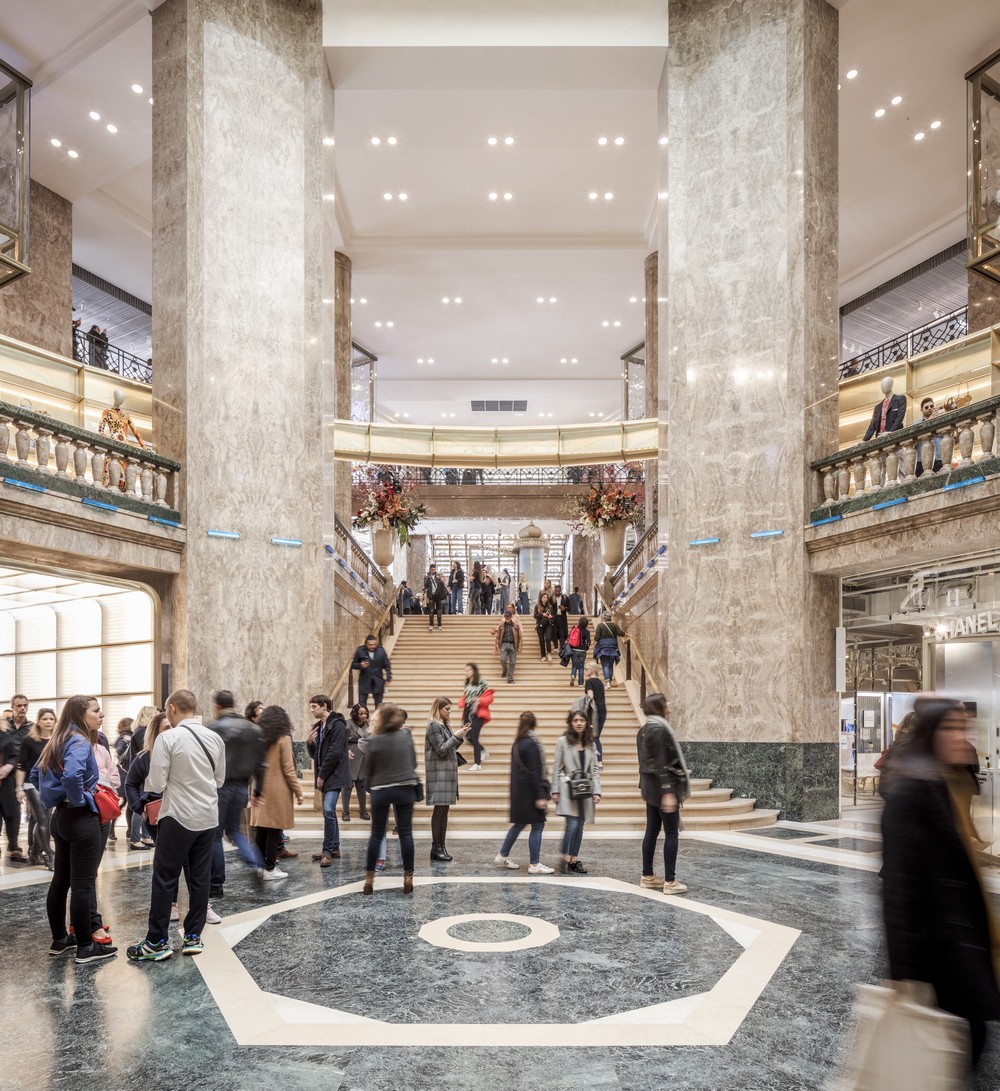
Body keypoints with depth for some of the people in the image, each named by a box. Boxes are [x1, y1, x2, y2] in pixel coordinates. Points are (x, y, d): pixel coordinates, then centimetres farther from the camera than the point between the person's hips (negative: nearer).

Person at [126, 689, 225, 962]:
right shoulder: (215, 738, 4)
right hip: (208, 817, 5)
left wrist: (148, 783, 9)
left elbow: (156, 783, -12)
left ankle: (156, 942, 8)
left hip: (179, 817, -5)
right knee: (200, 878, 11)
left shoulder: (167, 738, -12)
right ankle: (193, 937, 18)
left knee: (164, 879, 3)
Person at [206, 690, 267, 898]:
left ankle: (216, 885, 12)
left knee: (214, 835, 6)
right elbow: (261, 763, 9)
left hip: (220, 785, -6)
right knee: (234, 829, 21)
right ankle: (256, 862, -2)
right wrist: (258, 790, 15)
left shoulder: (214, 728, -11)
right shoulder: (254, 729, 8)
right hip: (241, 787, 6)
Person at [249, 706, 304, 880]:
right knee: (274, 830, -1)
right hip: (277, 790, -5)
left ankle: (261, 865, 17)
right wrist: (298, 792, -3)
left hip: (260, 790, 5)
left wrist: (256, 787, 14)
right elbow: (288, 769, -10)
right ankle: (270, 869, 2)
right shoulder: (283, 738, -8)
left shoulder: (258, 738, 8)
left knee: (261, 829, 10)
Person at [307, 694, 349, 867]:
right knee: (329, 811, 13)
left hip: (335, 775, -9)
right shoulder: (318, 727, 15)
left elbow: (335, 753, -18)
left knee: (328, 810, -17)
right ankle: (334, 848, 21)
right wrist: (310, 743, -3)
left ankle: (328, 851, -12)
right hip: (325, 776, 9)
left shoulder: (337, 725, -12)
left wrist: (322, 775, -14)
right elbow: (315, 754, 17)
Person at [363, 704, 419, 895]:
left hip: (381, 790, -1)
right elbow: (413, 763, 5)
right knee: (405, 833, 6)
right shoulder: (406, 737, -3)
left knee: (376, 834, 9)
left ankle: (369, 878, 13)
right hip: (405, 788, 1)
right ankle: (408, 877, 7)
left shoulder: (374, 741, -10)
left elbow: (370, 768, -1)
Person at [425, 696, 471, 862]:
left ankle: (441, 847, 12)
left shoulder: (446, 725, 14)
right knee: (439, 809, -5)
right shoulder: (433, 725, -10)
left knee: (444, 810, 8)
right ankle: (436, 848, 0)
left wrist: (460, 737, 6)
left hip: (448, 772, 8)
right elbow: (441, 749, -14)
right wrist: (456, 736, -13)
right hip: (439, 773, -8)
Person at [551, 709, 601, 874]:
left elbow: (595, 769, 11)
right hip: (568, 789, -4)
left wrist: (597, 791, 2)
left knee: (580, 826, 7)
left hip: (585, 789, 5)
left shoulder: (591, 744, 11)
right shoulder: (563, 741, -1)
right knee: (572, 825, -12)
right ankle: (565, 859, 1)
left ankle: (574, 860, 16)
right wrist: (555, 791, -6)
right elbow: (556, 767, -1)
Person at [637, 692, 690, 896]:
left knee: (652, 831, 12)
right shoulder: (660, 728, -17)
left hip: (650, 786, 9)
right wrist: (668, 792, -22)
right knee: (671, 833, -3)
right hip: (662, 786, -9)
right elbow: (661, 763, -21)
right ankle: (670, 881, -1)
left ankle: (648, 876, 18)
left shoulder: (645, 729, 12)